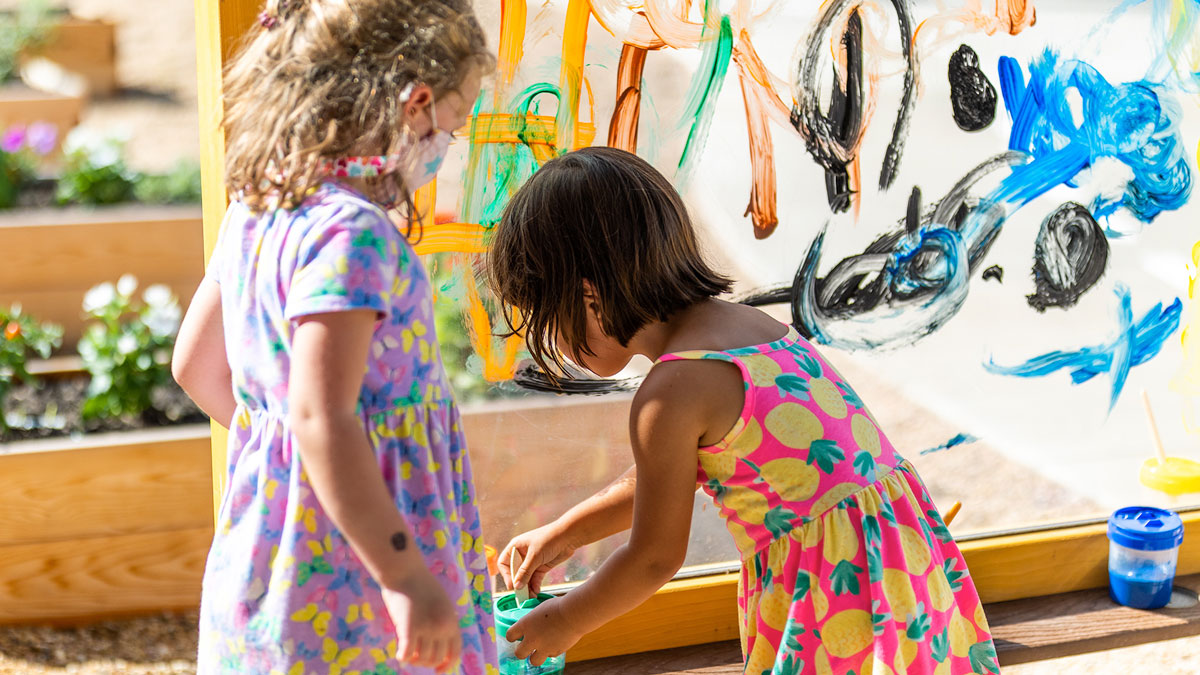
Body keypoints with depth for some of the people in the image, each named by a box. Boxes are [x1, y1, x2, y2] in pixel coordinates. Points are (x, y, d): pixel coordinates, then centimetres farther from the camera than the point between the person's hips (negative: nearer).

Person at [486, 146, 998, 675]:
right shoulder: (742, 323, 10)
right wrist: (564, 534, 34)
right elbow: (667, 477, 25)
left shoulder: (670, 394, -18)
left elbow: (655, 558, -6)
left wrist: (564, 622, 12)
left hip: (834, 579, -9)